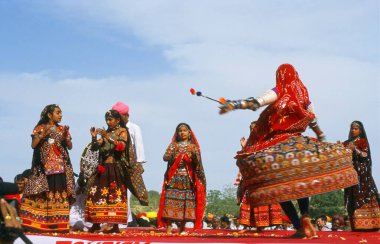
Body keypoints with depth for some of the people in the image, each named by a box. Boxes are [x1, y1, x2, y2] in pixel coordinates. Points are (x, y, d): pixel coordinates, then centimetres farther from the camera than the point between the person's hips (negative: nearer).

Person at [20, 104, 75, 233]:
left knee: (60, 193, -6)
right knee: (41, 194, -10)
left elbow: (70, 146, 8)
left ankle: (58, 224, -6)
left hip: (60, 166, 2)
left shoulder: (63, 129, 14)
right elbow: (33, 145, -2)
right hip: (44, 167, -2)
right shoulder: (40, 128, 7)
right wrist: (43, 134, -13)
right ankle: (35, 223, -8)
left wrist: (65, 136, -8)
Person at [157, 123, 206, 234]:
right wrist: (174, 155, -18)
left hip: (188, 179, 1)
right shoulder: (174, 145, 9)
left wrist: (194, 156, -17)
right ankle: (168, 228, -10)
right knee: (171, 201, -10)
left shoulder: (193, 146, 10)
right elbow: (165, 157, -5)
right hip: (174, 178, -1)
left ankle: (182, 228, 4)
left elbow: (197, 162, 1)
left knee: (186, 202, -4)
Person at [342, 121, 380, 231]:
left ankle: (366, 223, -14)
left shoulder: (363, 141, 4)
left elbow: (365, 155, -7)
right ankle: (356, 224, -3)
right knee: (353, 197, -1)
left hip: (361, 172, -4)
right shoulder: (347, 143, 16)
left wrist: (355, 149, -20)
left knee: (363, 195, -11)